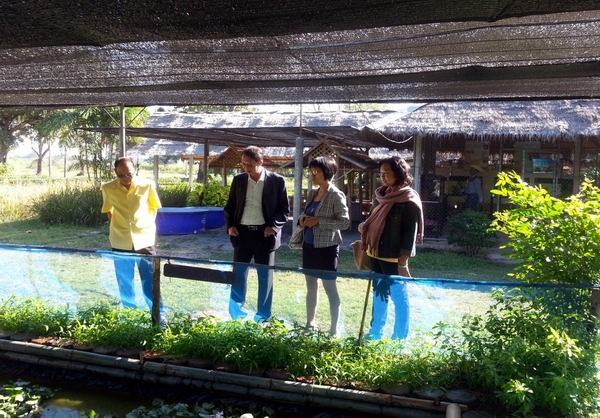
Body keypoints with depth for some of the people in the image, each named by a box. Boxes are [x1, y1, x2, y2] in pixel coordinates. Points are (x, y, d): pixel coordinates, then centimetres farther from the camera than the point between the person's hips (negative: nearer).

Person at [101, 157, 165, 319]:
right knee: (125, 283, 11)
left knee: (150, 280, 4)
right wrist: (118, 225, 8)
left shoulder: (147, 185, -9)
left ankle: (158, 314, 14)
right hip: (120, 242, 1)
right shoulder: (108, 188, -6)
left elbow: (153, 208, 8)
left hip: (144, 240, -1)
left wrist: (148, 225, 6)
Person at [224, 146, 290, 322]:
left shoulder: (277, 181, -5)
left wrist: (273, 226, -14)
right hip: (242, 232, 3)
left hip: (264, 233, -3)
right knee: (238, 273, 6)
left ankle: (263, 316, 18)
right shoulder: (238, 180, 5)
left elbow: (284, 208, -2)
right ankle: (236, 313, 19)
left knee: (265, 276, 7)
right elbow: (230, 206, 13)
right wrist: (230, 225, -1)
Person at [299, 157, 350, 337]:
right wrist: (303, 219, -2)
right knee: (311, 287, 15)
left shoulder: (336, 195, -12)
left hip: (326, 247, -7)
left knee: (330, 288, 0)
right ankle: (310, 324, 29)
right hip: (309, 245, 7)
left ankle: (334, 330, 10)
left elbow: (345, 222, -15)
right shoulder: (312, 193, 10)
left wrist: (319, 221, -21)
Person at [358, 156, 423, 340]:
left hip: (394, 257, -8)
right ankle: (375, 333, 29)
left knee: (399, 296, 4)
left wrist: (403, 262, -18)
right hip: (376, 254, 8)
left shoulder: (408, 200, -12)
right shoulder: (381, 195, 10)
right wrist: (364, 227, -3)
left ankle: (399, 338, 15)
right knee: (379, 293, 17)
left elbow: (410, 233, -15)